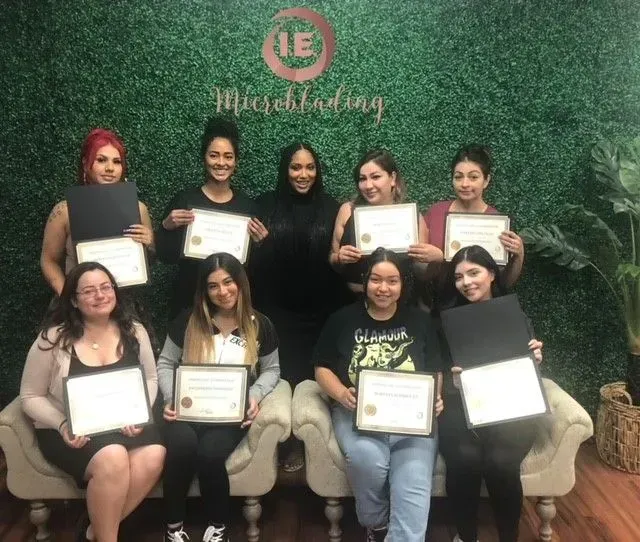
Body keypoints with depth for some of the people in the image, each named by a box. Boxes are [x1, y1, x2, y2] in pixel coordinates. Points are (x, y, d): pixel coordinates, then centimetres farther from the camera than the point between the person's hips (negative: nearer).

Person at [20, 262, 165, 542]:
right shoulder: (53, 339, -6)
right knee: (113, 458, -34)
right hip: (72, 432, -3)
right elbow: (31, 397, 0)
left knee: (154, 455, -28)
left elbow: (150, 379, 11)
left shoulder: (134, 331, 3)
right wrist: (62, 425, -17)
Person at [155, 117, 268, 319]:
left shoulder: (246, 203, 1)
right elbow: (165, 257, -7)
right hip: (189, 299, -2)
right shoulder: (185, 199, -6)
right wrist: (166, 226, -22)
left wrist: (259, 242, -12)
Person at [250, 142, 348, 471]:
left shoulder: (331, 208, 6)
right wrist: (255, 240, -10)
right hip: (278, 310, 0)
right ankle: (290, 443, 14)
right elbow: (252, 256, 6)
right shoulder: (267, 205, 4)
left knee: (316, 376, 1)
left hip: (320, 311, 0)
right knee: (285, 376, 0)